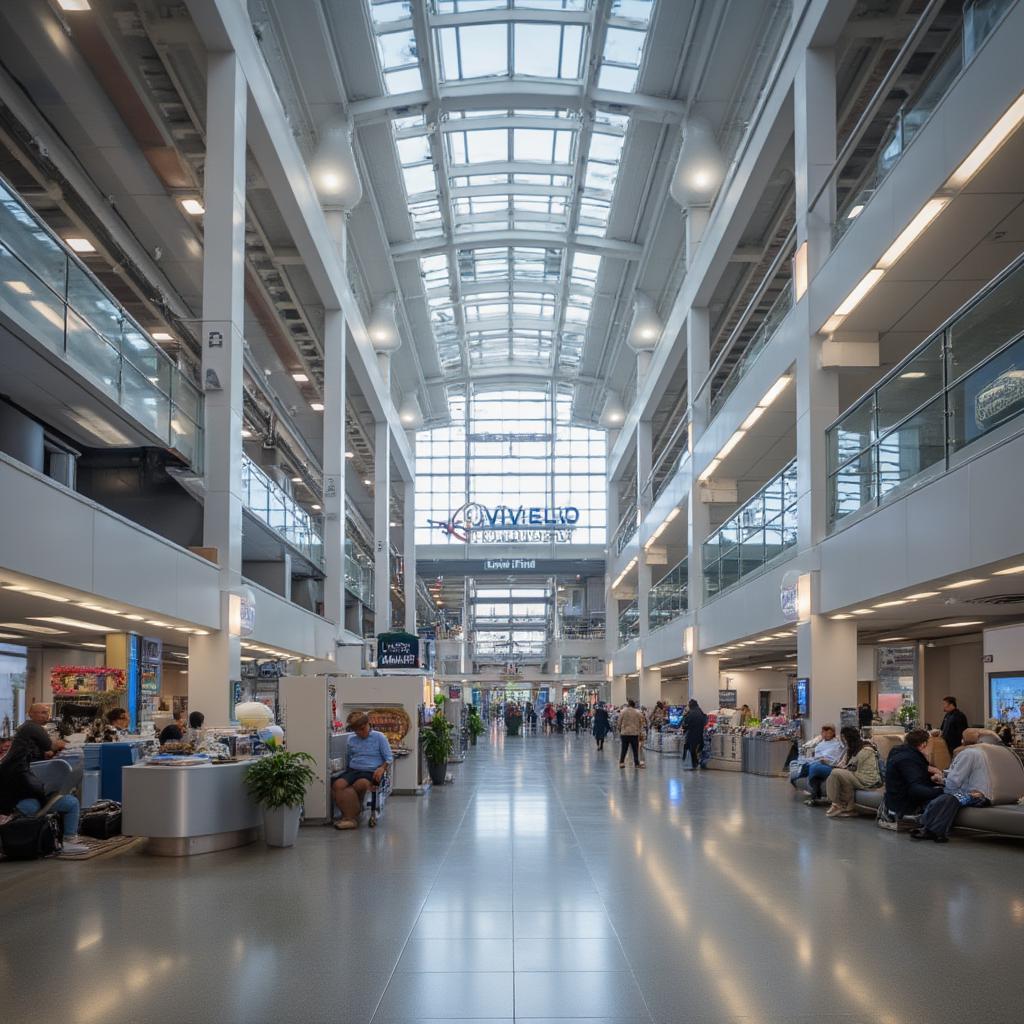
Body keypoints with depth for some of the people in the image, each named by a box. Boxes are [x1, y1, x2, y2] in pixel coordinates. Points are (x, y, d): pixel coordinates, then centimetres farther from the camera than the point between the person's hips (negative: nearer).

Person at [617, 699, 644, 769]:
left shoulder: (622, 712, -5)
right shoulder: (638, 713, 0)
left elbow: (619, 722, -1)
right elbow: (640, 723, 5)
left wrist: (619, 730, 13)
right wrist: (639, 731, 17)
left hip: (624, 732, 0)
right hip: (635, 733, 0)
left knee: (623, 749, 7)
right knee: (635, 749, 6)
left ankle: (621, 762, 4)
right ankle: (636, 763, 7)